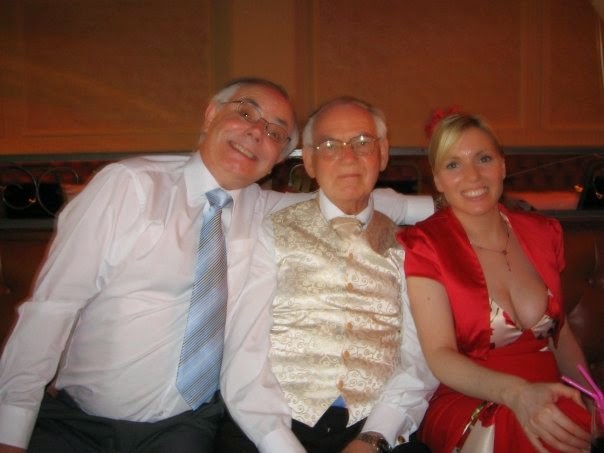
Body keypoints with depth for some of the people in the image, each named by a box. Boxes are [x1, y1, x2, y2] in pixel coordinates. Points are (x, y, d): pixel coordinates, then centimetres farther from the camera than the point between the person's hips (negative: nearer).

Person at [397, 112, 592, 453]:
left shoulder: (543, 232, 11)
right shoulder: (423, 246, -4)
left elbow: (560, 332, 18)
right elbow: (440, 355, -11)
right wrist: (517, 393, -28)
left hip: (548, 403, 5)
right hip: (467, 408, -5)